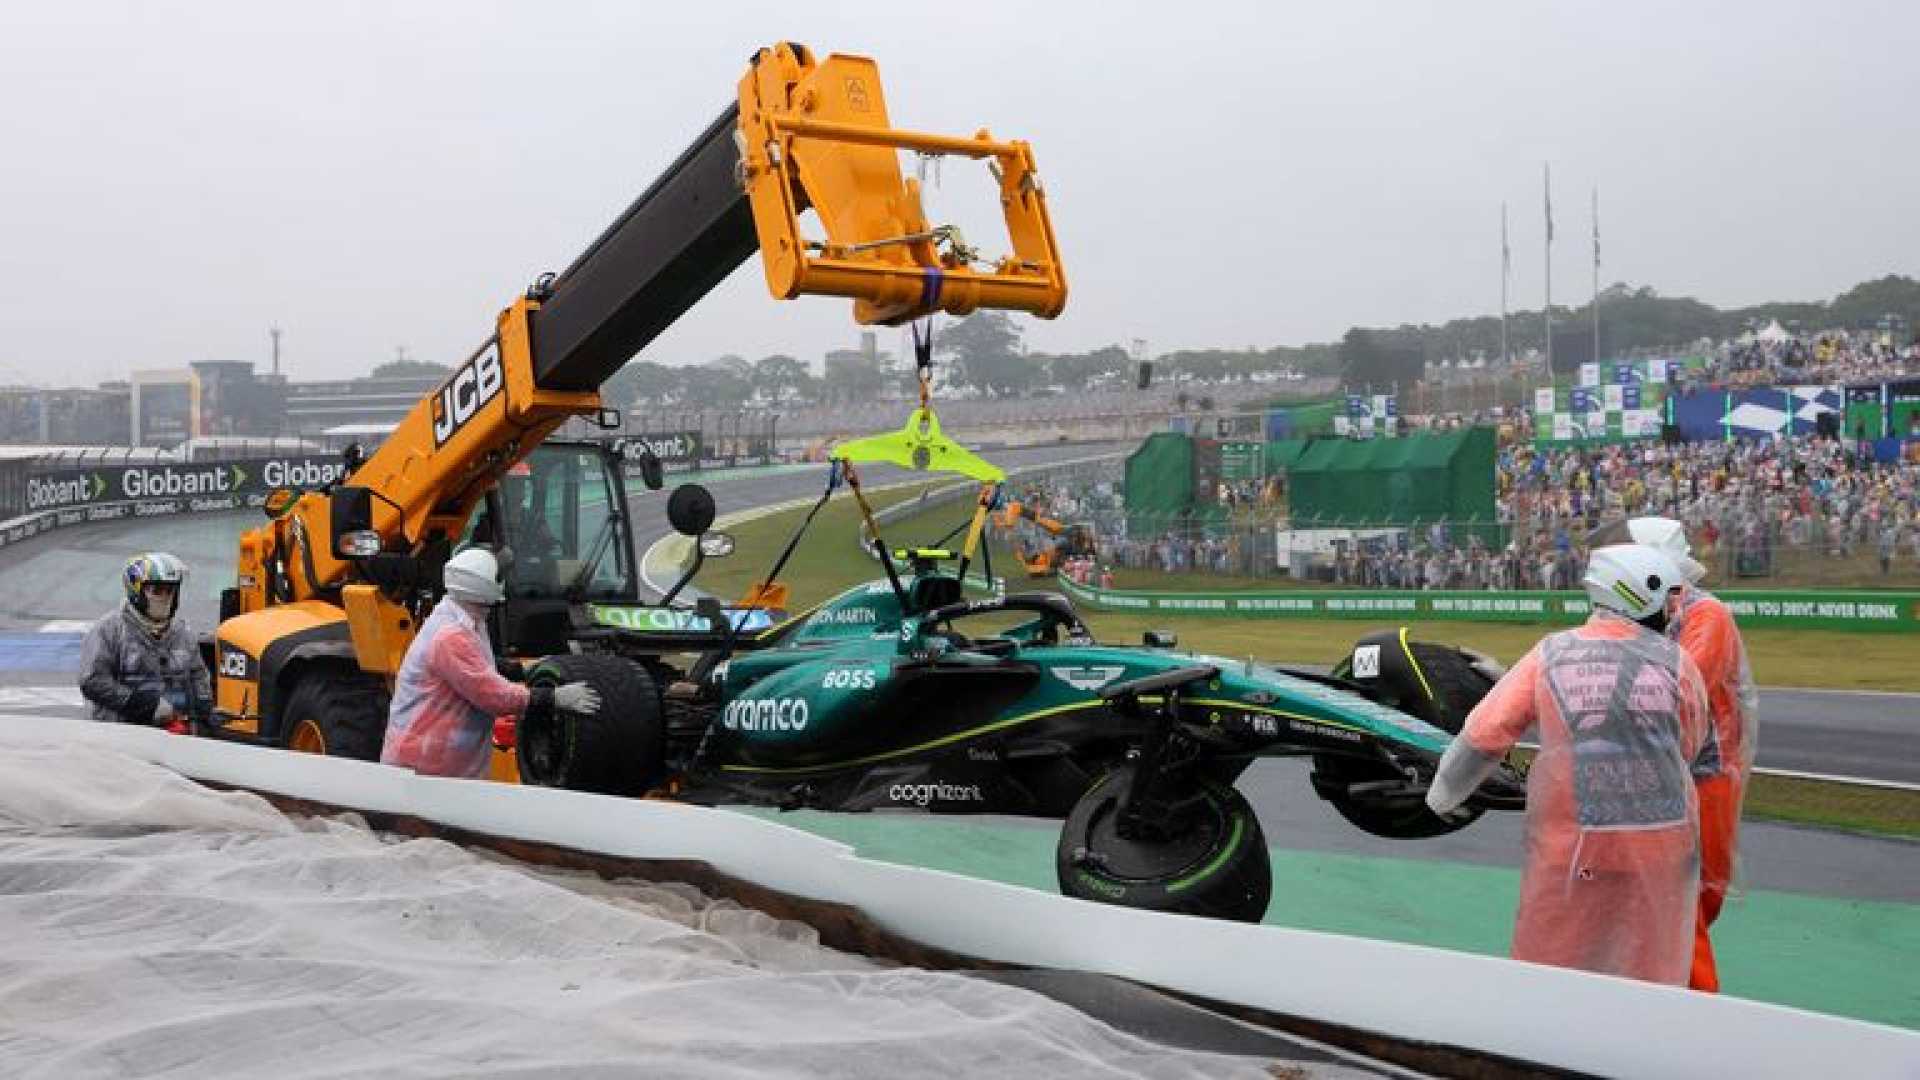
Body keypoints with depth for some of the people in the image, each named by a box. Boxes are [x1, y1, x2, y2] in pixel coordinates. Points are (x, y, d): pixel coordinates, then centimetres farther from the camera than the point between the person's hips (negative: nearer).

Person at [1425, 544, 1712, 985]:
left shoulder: (1551, 654, 0)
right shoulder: (1678, 663, -3)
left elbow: (1484, 732, 1)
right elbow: (1691, 748, 9)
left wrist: (1444, 794, 15)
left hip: (1570, 845, 1)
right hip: (1659, 846, 0)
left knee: (1548, 965, 15)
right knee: (1652, 972, 14)